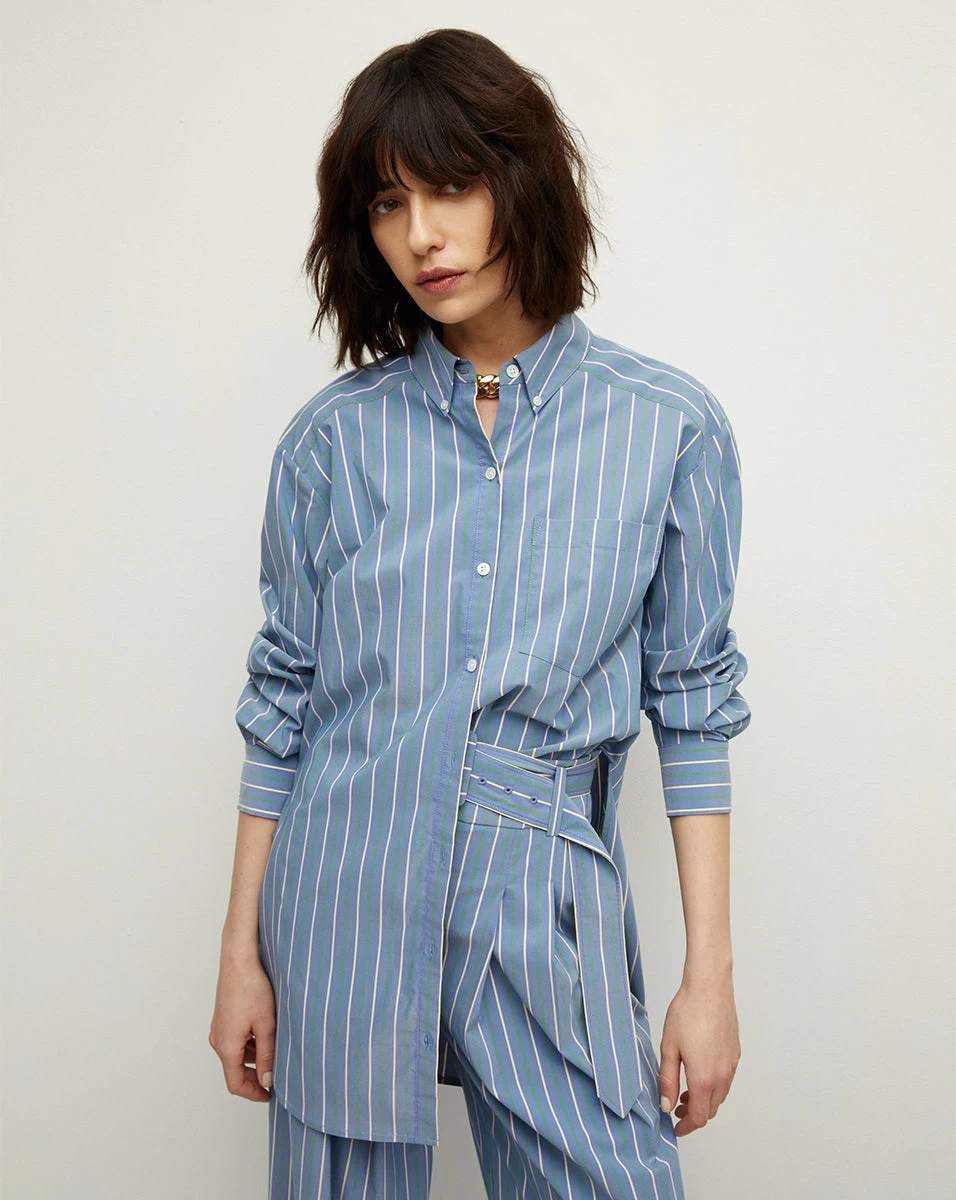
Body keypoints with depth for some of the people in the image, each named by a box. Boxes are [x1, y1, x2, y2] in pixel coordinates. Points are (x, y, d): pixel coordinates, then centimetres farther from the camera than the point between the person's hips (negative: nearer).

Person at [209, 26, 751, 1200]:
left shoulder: (671, 429, -2)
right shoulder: (333, 436, 0)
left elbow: (693, 705, 1)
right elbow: (280, 704, 5)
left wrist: (710, 973, 0)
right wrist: (241, 950, 6)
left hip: (549, 923, 0)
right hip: (345, 907, 1)